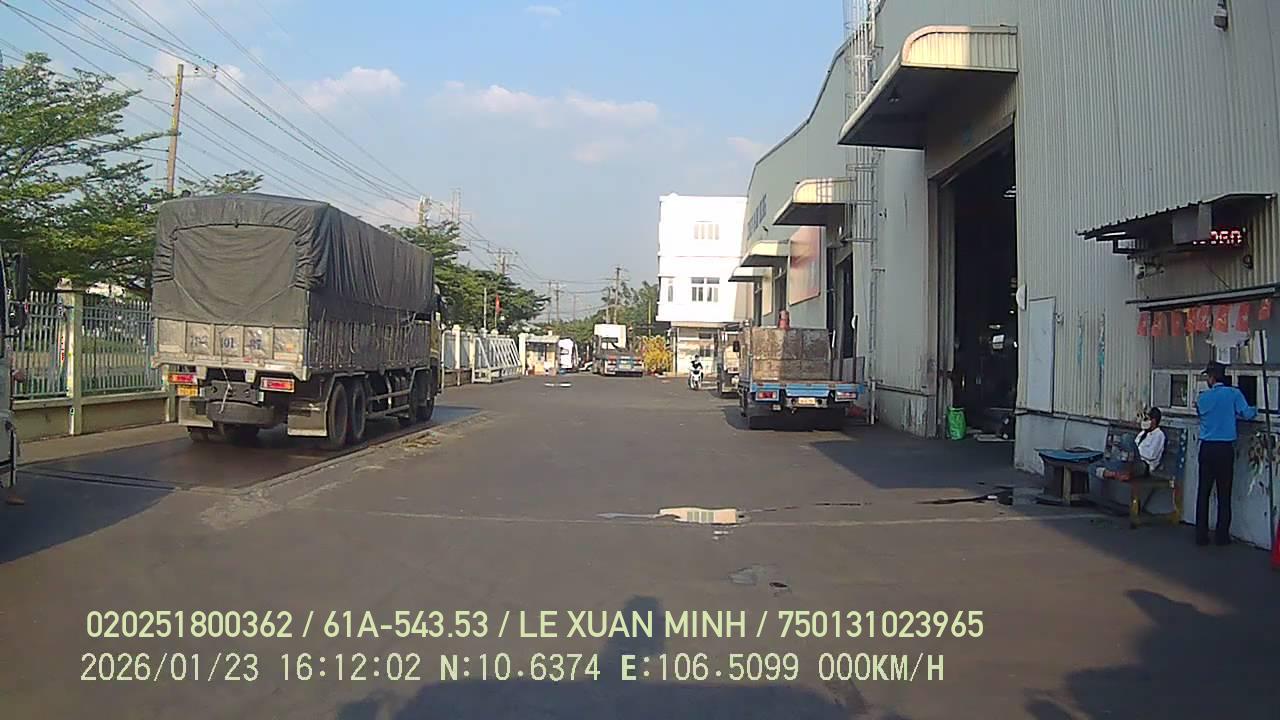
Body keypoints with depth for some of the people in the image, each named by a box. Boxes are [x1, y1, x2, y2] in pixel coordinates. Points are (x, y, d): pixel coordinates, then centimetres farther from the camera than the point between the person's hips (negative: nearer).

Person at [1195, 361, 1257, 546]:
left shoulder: (1203, 397, 2)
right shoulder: (1234, 394, -4)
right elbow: (1246, 414, -10)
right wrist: (1254, 410, 10)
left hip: (1207, 448, 2)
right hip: (1225, 448, -1)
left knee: (1203, 492, 7)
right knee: (1224, 493, 6)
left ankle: (1201, 535, 8)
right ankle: (1222, 536, 8)